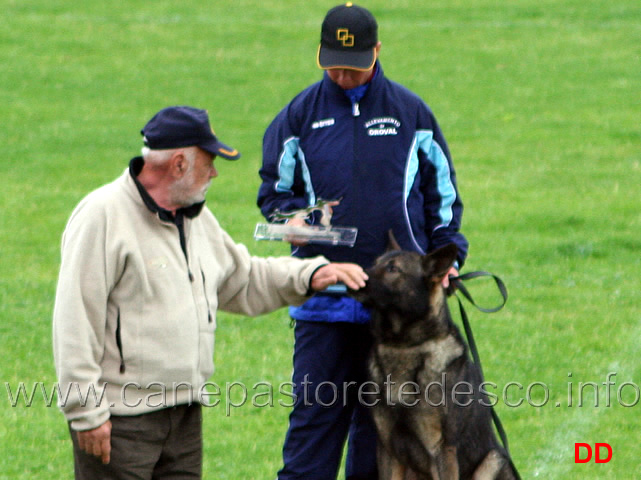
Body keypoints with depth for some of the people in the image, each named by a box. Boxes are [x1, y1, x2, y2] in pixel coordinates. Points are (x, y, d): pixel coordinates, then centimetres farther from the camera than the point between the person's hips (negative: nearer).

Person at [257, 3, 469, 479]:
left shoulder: (410, 112, 7)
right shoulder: (301, 114, 6)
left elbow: (441, 191, 14)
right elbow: (274, 190, 12)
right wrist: (293, 218, -10)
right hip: (322, 296, -1)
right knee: (315, 408, -5)